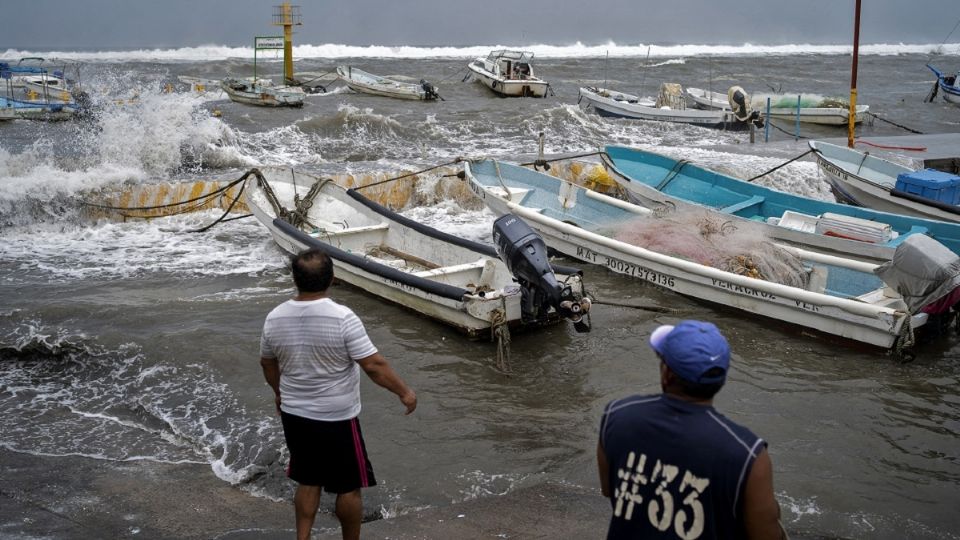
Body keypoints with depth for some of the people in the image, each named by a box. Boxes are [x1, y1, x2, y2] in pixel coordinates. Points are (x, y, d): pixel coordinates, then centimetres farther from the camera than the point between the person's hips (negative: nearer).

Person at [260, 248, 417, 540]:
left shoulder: (274, 318, -6)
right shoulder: (342, 318, -22)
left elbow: (267, 363, 10)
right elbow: (374, 365, -21)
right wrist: (404, 392, -8)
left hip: (294, 416, 5)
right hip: (337, 419, -5)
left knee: (307, 481, 21)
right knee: (349, 487, 12)